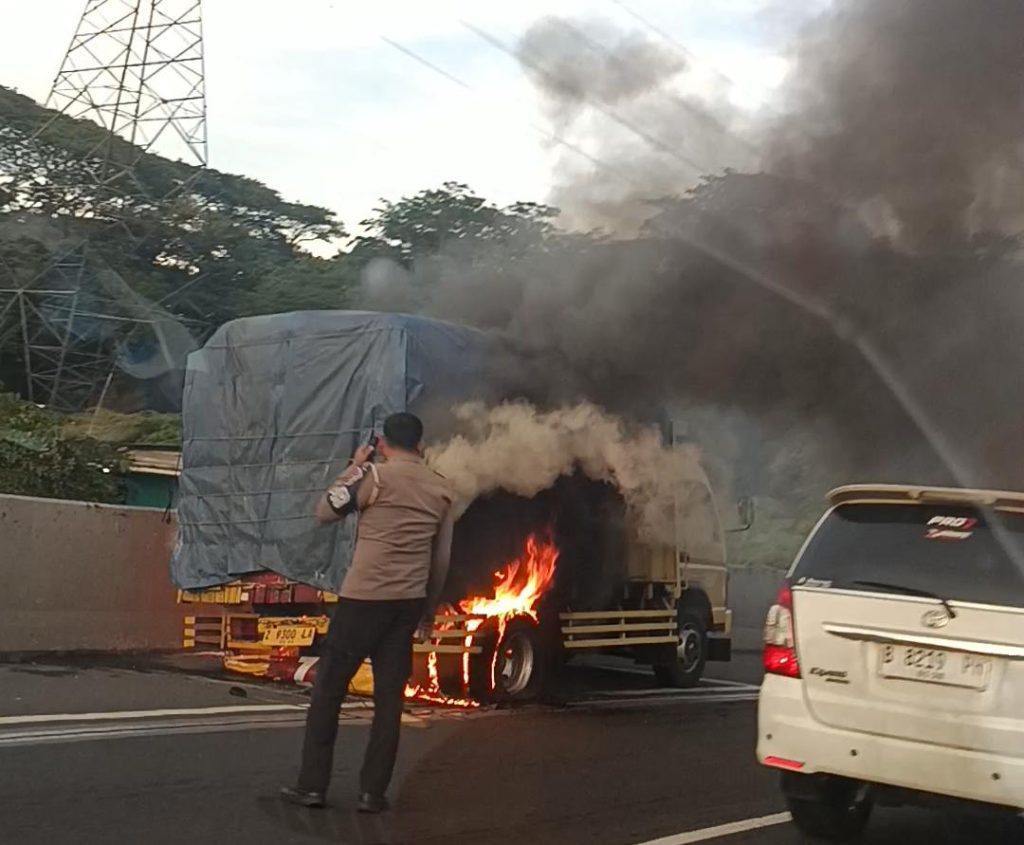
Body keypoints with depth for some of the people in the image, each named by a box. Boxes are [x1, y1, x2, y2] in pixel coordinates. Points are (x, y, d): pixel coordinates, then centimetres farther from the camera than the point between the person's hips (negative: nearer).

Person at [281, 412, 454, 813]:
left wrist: (354, 467, 11)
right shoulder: (442, 489, 9)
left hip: (363, 598, -4)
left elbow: (324, 512, 3)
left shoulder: (375, 476, -6)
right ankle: (373, 792, 8)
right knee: (390, 696, 8)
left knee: (328, 689, 6)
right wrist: (429, 609, 20)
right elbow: (441, 559, 11)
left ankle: (312, 785, 9)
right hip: (408, 601, 4)